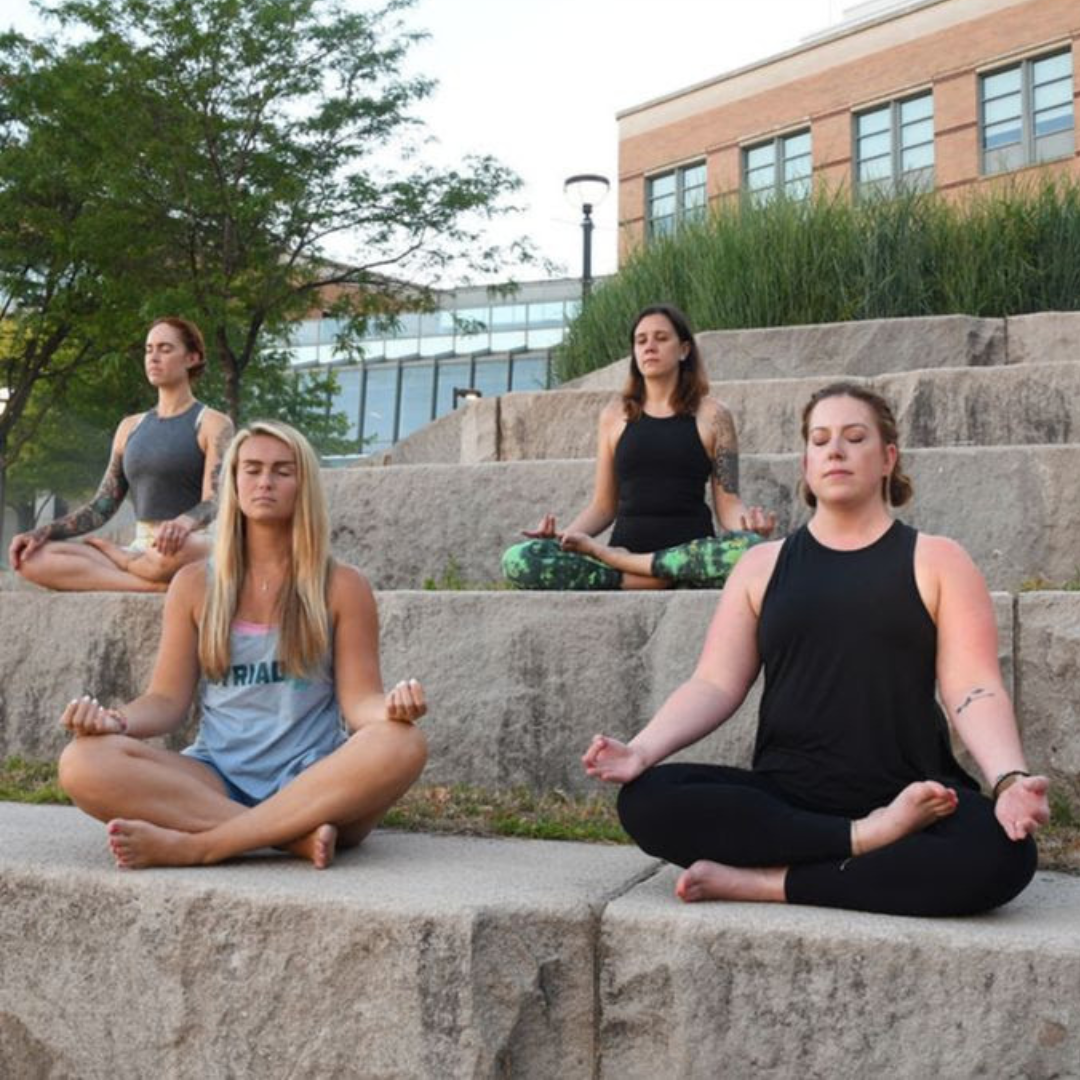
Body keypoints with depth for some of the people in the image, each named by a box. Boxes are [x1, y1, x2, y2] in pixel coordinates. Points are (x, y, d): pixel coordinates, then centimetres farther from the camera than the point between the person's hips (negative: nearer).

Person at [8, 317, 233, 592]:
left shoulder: (213, 424, 1)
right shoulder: (130, 427, 18)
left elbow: (214, 502, -13)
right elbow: (101, 507, 15)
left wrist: (184, 522, -37)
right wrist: (43, 532, -2)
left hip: (187, 547, -5)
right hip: (141, 550, 5)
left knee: (183, 551, -43)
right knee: (33, 558, -18)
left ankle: (114, 556, -11)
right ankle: (154, 585, -23)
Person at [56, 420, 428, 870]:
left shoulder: (342, 586, 4)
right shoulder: (195, 584, 9)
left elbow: (359, 700, -1)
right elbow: (168, 700, 8)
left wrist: (390, 708, -24)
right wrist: (116, 720, -14)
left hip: (314, 784, -1)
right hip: (217, 782, 2)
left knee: (401, 745, -35)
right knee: (83, 762, -25)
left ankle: (194, 844, -31)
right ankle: (293, 836, -31)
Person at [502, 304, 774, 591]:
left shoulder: (712, 416, 7)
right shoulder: (614, 416, 13)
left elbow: (728, 505, 4)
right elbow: (603, 506, 14)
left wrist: (749, 523, -20)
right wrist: (564, 535, -6)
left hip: (690, 554, -1)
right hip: (622, 550, 1)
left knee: (752, 549, -37)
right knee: (517, 560, -23)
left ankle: (611, 559, -24)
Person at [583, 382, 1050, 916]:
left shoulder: (937, 561, 6)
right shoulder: (763, 565, 11)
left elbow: (973, 688, -4)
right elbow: (714, 685, 3)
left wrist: (1010, 779, -24)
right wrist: (641, 750, -16)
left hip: (909, 797, -1)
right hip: (784, 796, 2)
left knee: (1002, 851, -33)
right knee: (647, 799, -24)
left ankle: (768, 881, -23)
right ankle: (866, 839, -23)